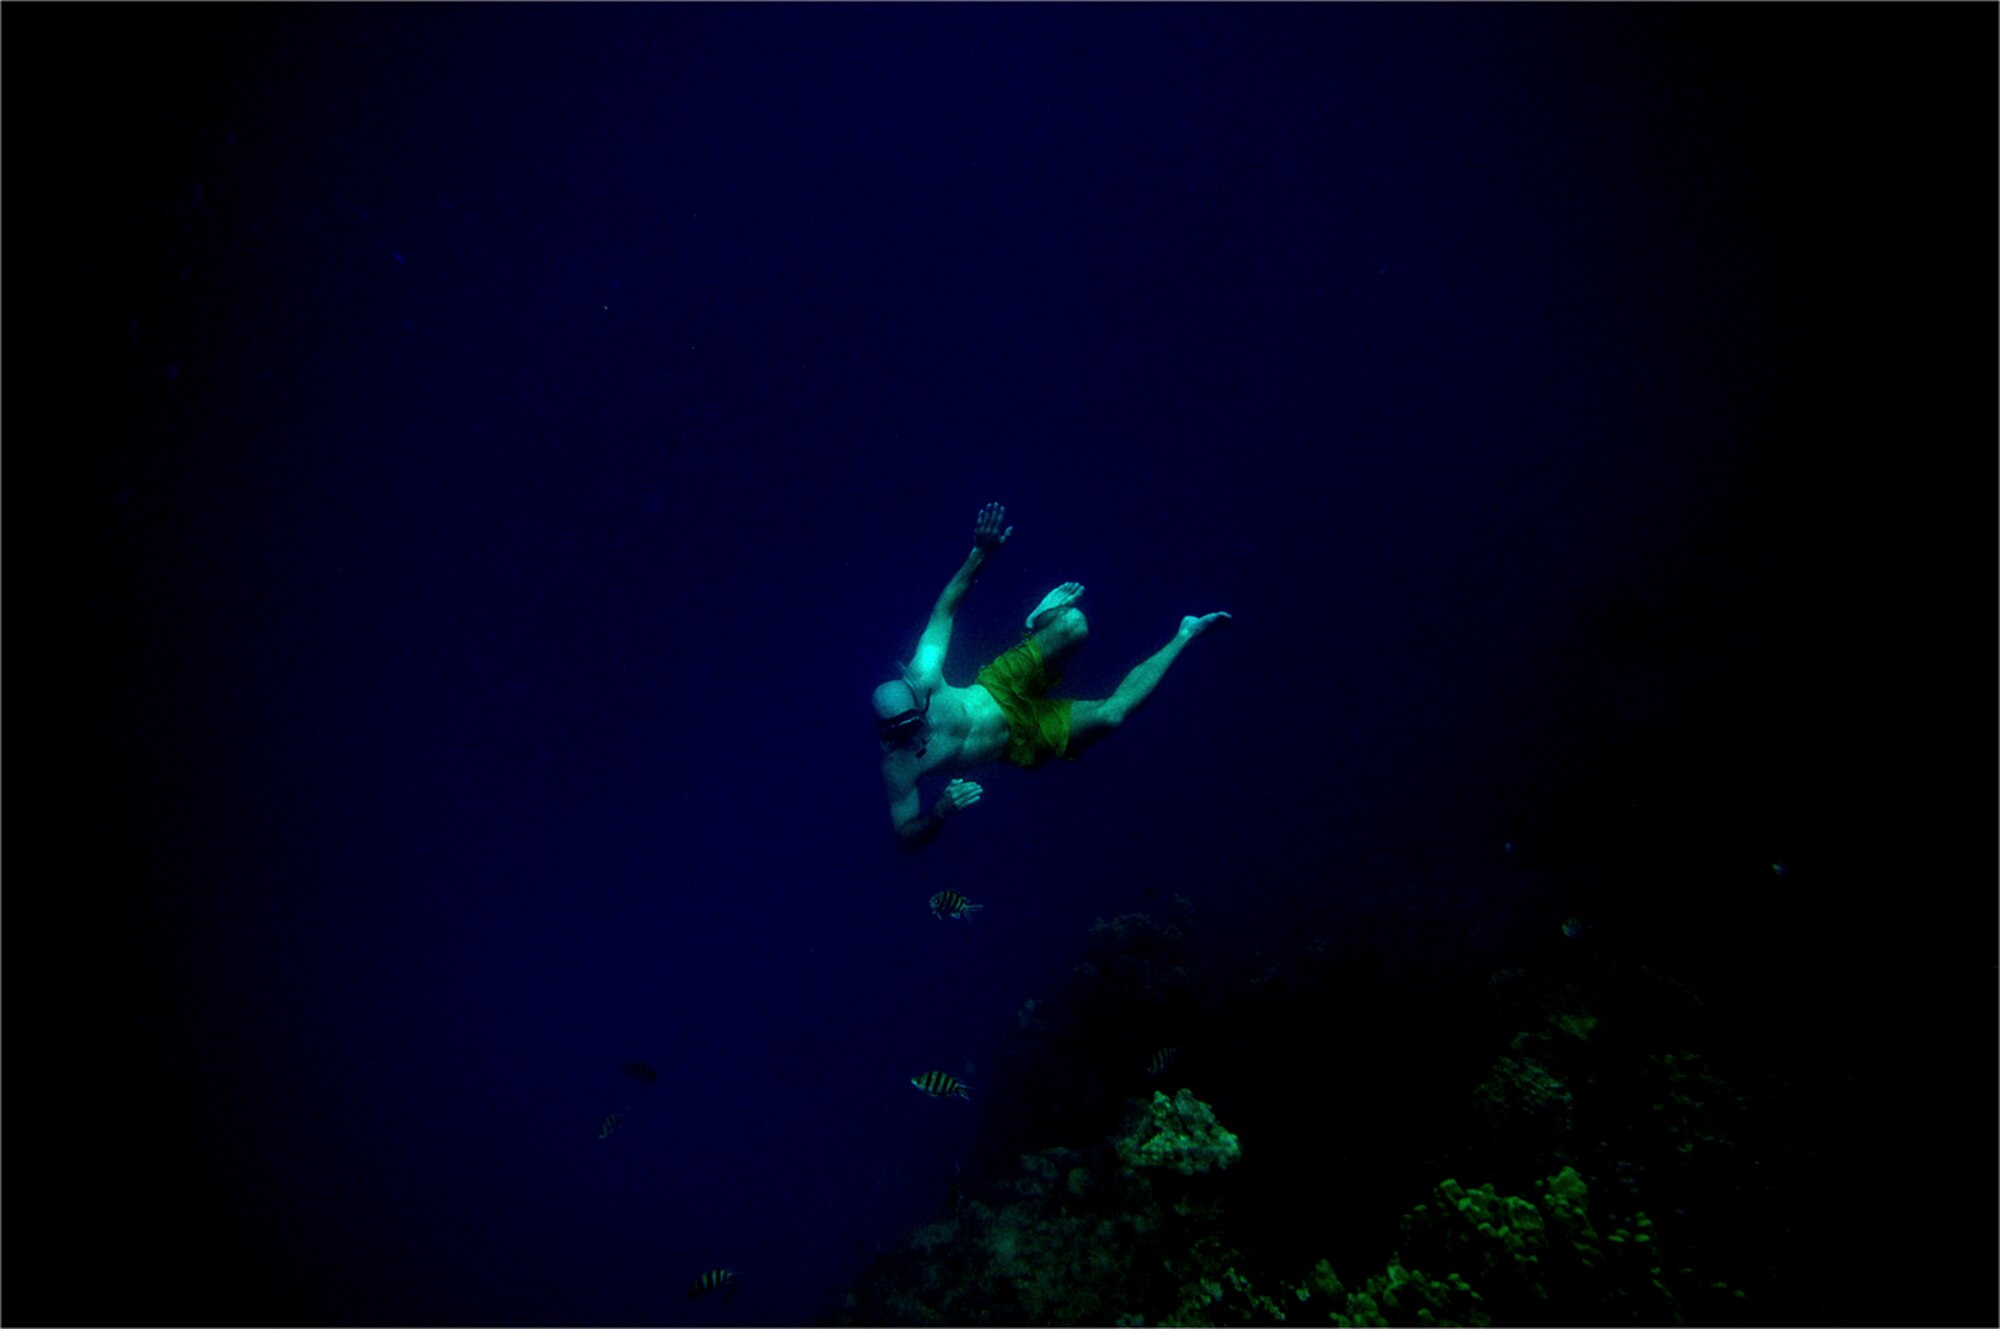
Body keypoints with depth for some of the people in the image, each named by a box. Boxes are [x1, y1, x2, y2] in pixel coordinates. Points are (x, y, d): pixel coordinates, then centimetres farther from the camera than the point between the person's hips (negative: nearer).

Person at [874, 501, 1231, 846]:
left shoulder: (921, 678, -22)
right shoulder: (898, 766, -27)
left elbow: (943, 611, -11)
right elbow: (907, 830, -17)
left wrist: (979, 555, -23)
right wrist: (939, 813, -42)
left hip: (1001, 686, 2)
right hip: (1021, 740, -2)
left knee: (1076, 625, -23)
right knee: (1109, 715, -23)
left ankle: (1042, 618, 21)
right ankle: (1182, 637, 2)